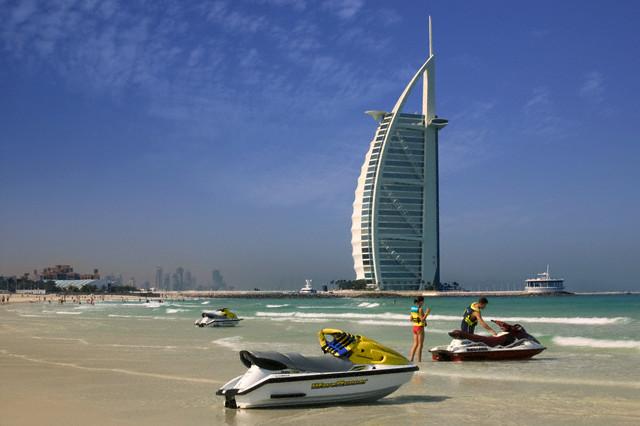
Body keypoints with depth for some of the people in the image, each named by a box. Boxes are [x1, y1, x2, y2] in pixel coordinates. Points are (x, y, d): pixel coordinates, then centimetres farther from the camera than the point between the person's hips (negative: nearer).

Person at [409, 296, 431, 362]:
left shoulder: (413, 308, 8)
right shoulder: (420, 309, -16)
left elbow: (410, 319, 12)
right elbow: (422, 319, -18)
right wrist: (427, 313, -15)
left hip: (414, 327, 8)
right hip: (420, 327, -8)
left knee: (415, 344, 12)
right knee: (420, 344, -1)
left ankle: (411, 358, 9)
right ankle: (419, 360, 0)